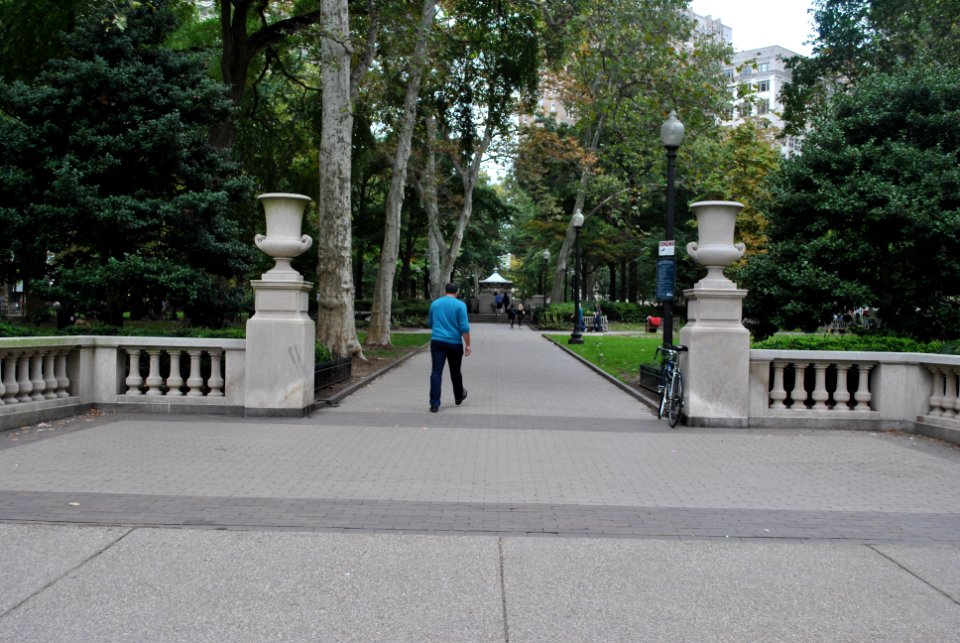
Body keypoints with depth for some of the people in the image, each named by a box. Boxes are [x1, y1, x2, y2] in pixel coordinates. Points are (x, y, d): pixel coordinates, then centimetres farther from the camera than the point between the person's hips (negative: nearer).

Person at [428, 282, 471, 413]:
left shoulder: (434, 303, 8)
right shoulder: (460, 305, -4)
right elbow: (464, 327, -10)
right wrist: (467, 345, -4)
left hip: (437, 342, 2)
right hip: (454, 343, -2)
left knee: (436, 372, -4)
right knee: (455, 371, 16)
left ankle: (434, 404, -12)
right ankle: (459, 396, 37)